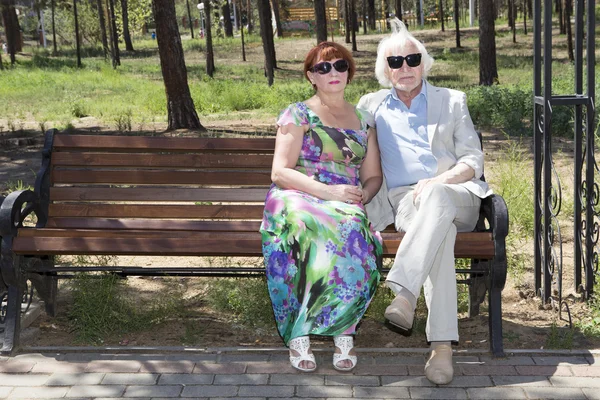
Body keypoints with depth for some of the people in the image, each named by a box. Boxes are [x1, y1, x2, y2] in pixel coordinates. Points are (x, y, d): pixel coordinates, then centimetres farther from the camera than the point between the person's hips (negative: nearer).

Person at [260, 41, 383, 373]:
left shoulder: (363, 119, 21)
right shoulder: (298, 114, 9)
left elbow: (373, 176, 19)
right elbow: (280, 172, -2)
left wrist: (362, 195, -6)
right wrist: (329, 191, -15)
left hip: (348, 205, 3)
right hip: (299, 199, -3)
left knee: (351, 231, -37)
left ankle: (344, 332, -29)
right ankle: (298, 335, -32)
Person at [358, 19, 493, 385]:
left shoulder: (452, 101, 18)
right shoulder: (371, 106, 22)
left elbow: (473, 161, 9)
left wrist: (439, 181, -11)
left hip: (454, 196, 0)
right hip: (401, 201, 0)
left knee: (436, 198, -40)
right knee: (440, 233, -37)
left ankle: (404, 293, -51)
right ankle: (442, 344, -45)